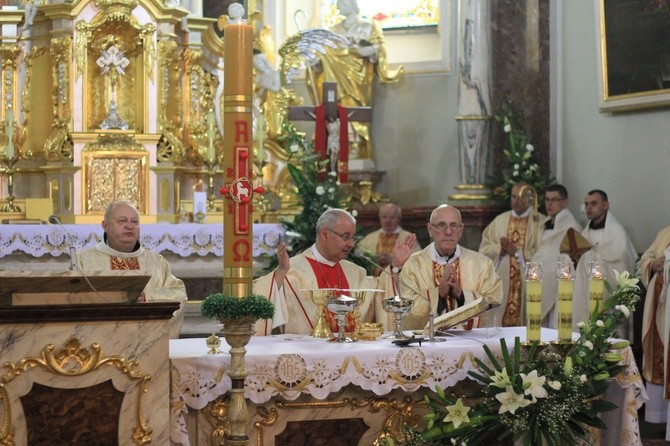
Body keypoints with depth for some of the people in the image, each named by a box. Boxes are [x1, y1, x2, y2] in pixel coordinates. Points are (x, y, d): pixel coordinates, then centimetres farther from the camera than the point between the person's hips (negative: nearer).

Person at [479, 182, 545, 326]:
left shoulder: (540, 222, 0)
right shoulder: (500, 220, 14)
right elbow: (484, 248, 11)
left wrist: (517, 252, -12)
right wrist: (499, 248, -8)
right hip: (502, 283, 3)